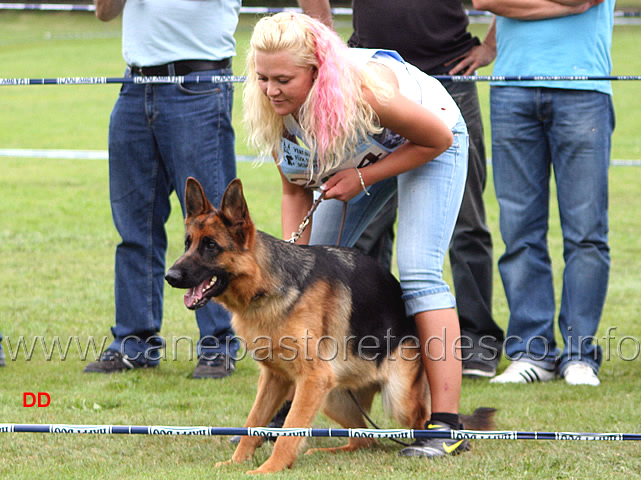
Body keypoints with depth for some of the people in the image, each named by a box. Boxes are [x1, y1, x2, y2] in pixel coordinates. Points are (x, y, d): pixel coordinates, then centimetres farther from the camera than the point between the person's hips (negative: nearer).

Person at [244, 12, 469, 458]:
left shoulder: (362, 90, -41)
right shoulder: (273, 110, -23)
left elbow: (439, 137, -25)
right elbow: (296, 191, -8)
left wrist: (364, 177, -28)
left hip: (429, 145, -6)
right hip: (361, 154, 6)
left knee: (418, 270, -21)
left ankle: (446, 424, -24)